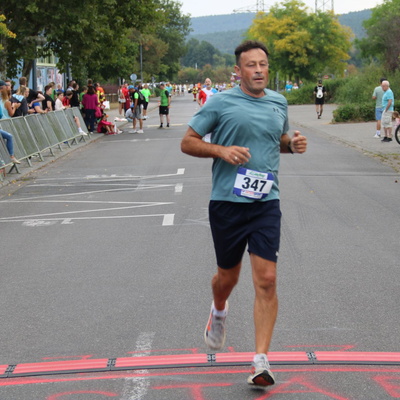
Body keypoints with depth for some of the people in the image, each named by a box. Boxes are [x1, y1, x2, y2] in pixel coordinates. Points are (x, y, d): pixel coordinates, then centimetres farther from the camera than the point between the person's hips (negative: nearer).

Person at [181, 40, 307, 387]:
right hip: (226, 202, -2)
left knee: (266, 280, -10)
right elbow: (188, 142, 0)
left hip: (266, 202, 2)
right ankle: (219, 312, 49)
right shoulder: (221, 103, -3)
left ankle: (261, 361, -7)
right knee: (228, 277, 13)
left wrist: (293, 144, 5)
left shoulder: (279, 103, 11)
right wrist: (222, 151, -16)